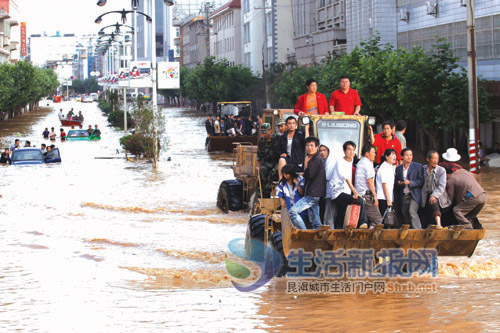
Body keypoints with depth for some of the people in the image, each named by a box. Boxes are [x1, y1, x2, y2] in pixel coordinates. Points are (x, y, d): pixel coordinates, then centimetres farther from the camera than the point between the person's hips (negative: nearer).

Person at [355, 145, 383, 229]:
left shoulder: (359, 163, 19)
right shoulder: (368, 163, -9)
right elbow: (370, 181, -14)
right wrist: (375, 196, -12)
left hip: (359, 194, 9)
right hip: (367, 194, -9)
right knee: (377, 219, -8)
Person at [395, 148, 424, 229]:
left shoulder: (418, 167, 2)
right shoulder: (398, 168, 15)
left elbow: (421, 181, -3)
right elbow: (396, 182, 17)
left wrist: (410, 183, -16)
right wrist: (399, 183, -7)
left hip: (414, 195, -5)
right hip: (403, 196, 5)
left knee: (412, 212, -22)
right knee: (405, 215, 3)